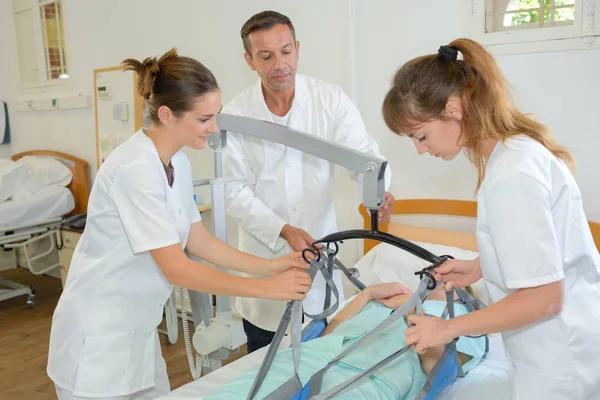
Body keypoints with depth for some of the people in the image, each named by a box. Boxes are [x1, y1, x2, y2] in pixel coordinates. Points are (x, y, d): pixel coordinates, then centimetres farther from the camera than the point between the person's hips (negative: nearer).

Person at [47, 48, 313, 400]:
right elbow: (176, 268, -27)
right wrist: (267, 288, -24)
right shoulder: (136, 170, -26)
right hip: (99, 338, -7)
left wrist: (270, 266, -5)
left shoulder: (179, 163, 0)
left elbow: (199, 242, 4)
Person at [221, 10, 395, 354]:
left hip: (320, 245, 0)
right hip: (264, 254, 0)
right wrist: (283, 231, -19)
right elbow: (237, 192, -7)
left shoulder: (331, 100, -5)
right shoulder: (235, 115, -7)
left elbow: (363, 153, -13)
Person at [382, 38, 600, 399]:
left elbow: (543, 297, -26)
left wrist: (449, 329, -17)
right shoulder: (520, 147, 2)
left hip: (561, 364, -9)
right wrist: (480, 267, 7)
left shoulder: (510, 175, -27)